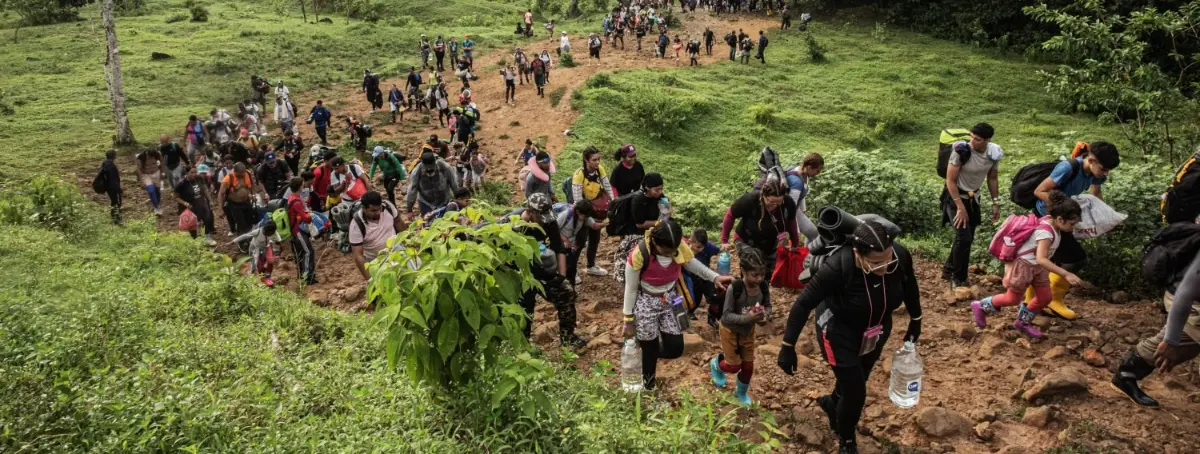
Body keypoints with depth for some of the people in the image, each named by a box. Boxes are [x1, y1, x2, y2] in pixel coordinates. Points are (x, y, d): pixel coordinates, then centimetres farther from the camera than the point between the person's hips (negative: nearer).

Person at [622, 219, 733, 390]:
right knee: (650, 351, 6)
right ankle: (648, 388, 32)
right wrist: (629, 322, -9)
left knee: (675, 348, 6)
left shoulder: (679, 246, -18)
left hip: (670, 300, 5)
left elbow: (692, 263, 4)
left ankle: (645, 345, 36)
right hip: (645, 304, -5)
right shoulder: (639, 254, -30)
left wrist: (715, 277, -12)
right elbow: (631, 290, -17)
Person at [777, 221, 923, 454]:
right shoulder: (837, 267, -37)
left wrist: (915, 322, 11)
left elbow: (910, 287, -3)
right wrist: (788, 347, -23)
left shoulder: (900, 256, -26)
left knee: (855, 383, 23)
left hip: (877, 331, 4)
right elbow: (803, 304, -26)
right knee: (855, 394, -1)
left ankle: (832, 403, 57)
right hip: (839, 332, -4)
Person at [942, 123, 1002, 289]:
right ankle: (958, 279, 4)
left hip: (973, 198, 6)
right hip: (955, 197, -6)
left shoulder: (994, 153, -9)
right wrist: (960, 208, -22)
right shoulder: (961, 151, -26)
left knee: (968, 238, 12)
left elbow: (992, 178, 7)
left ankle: (948, 270, 31)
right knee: (964, 237, -13)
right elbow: (950, 180, -21)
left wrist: (995, 203, 6)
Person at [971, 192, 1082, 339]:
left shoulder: (1050, 221, -6)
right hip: (1023, 265, -9)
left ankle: (1023, 322, 29)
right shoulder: (1046, 232, -33)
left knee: (1045, 297, 9)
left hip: (1037, 266, 9)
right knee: (1013, 299, 6)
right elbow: (1041, 259, -42)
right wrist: (1066, 274, -45)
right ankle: (981, 306, 26)